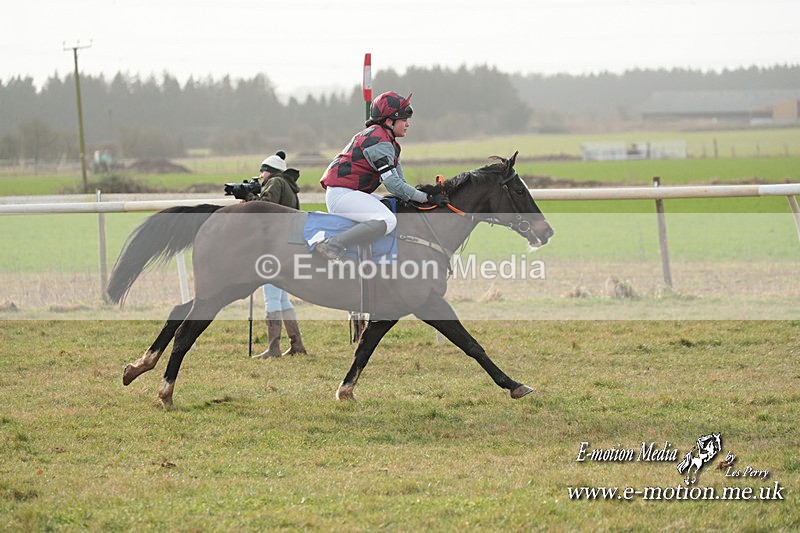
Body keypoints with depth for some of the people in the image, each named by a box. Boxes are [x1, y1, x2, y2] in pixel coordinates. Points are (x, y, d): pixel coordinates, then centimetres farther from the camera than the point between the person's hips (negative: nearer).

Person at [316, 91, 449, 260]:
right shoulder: (380, 142, -15)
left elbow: (399, 181, 17)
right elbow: (393, 184, -20)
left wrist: (426, 191, 4)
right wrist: (427, 198, -17)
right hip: (341, 194, -11)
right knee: (387, 221, -27)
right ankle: (332, 246, -27)